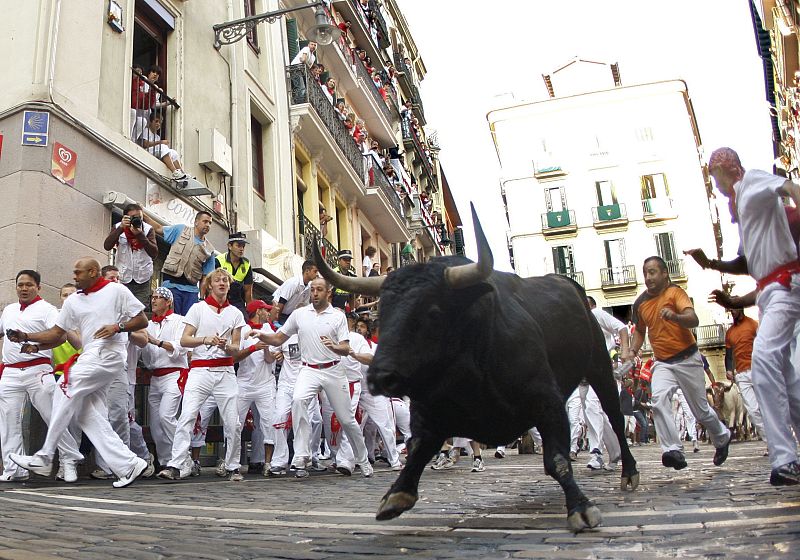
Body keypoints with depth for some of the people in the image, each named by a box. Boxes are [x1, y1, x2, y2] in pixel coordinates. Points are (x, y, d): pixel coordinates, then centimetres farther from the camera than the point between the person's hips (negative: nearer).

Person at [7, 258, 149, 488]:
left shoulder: (116, 290, 0)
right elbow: (57, 332, 17)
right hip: (90, 356, 8)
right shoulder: (73, 301, 17)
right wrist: (27, 338, 7)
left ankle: (44, 458, -1)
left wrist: (117, 326, -15)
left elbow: (142, 320, -1)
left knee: (68, 395, -12)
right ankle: (128, 465, 0)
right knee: (89, 416, 0)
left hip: (106, 353, -8)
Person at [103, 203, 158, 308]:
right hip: (123, 277, 1)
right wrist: (121, 228, -21)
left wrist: (140, 234, -22)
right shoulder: (118, 227, 0)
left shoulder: (148, 229, -3)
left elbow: (154, 254, -12)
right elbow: (107, 246, -13)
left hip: (142, 278, 0)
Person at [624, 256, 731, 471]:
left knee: (700, 409, 9)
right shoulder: (640, 303, 5)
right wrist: (632, 351, 3)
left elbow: (693, 320, -26)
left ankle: (722, 437, 39)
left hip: (687, 359, -4)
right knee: (659, 399, -24)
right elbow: (640, 331, 20)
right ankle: (672, 451, -24)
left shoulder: (675, 292, -11)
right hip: (662, 363, 4)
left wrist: (674, 316, -46)